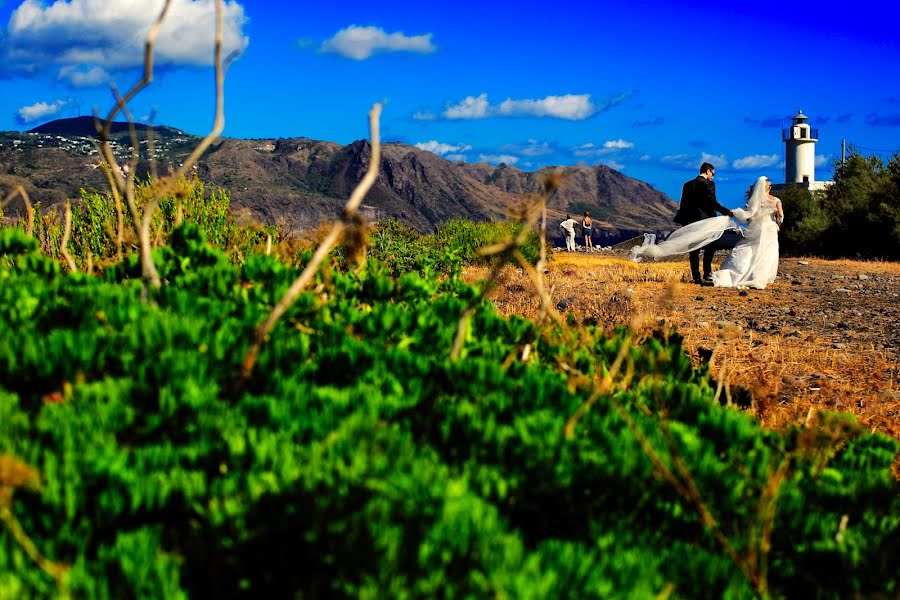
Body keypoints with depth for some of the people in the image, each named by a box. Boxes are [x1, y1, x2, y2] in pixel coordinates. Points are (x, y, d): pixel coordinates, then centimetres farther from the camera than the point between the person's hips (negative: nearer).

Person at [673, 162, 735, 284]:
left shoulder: (687, 185, 10)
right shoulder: (708, 184, -8)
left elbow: (684, 204, 10)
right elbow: (712, 203, -15)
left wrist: (680, 219, 18)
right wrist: (727, 212, -9)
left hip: (690, 221, 6)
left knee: (694, 250, 8)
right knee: (709, 249, 4)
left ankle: (696, 277, 6)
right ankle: (706, 276, 0)